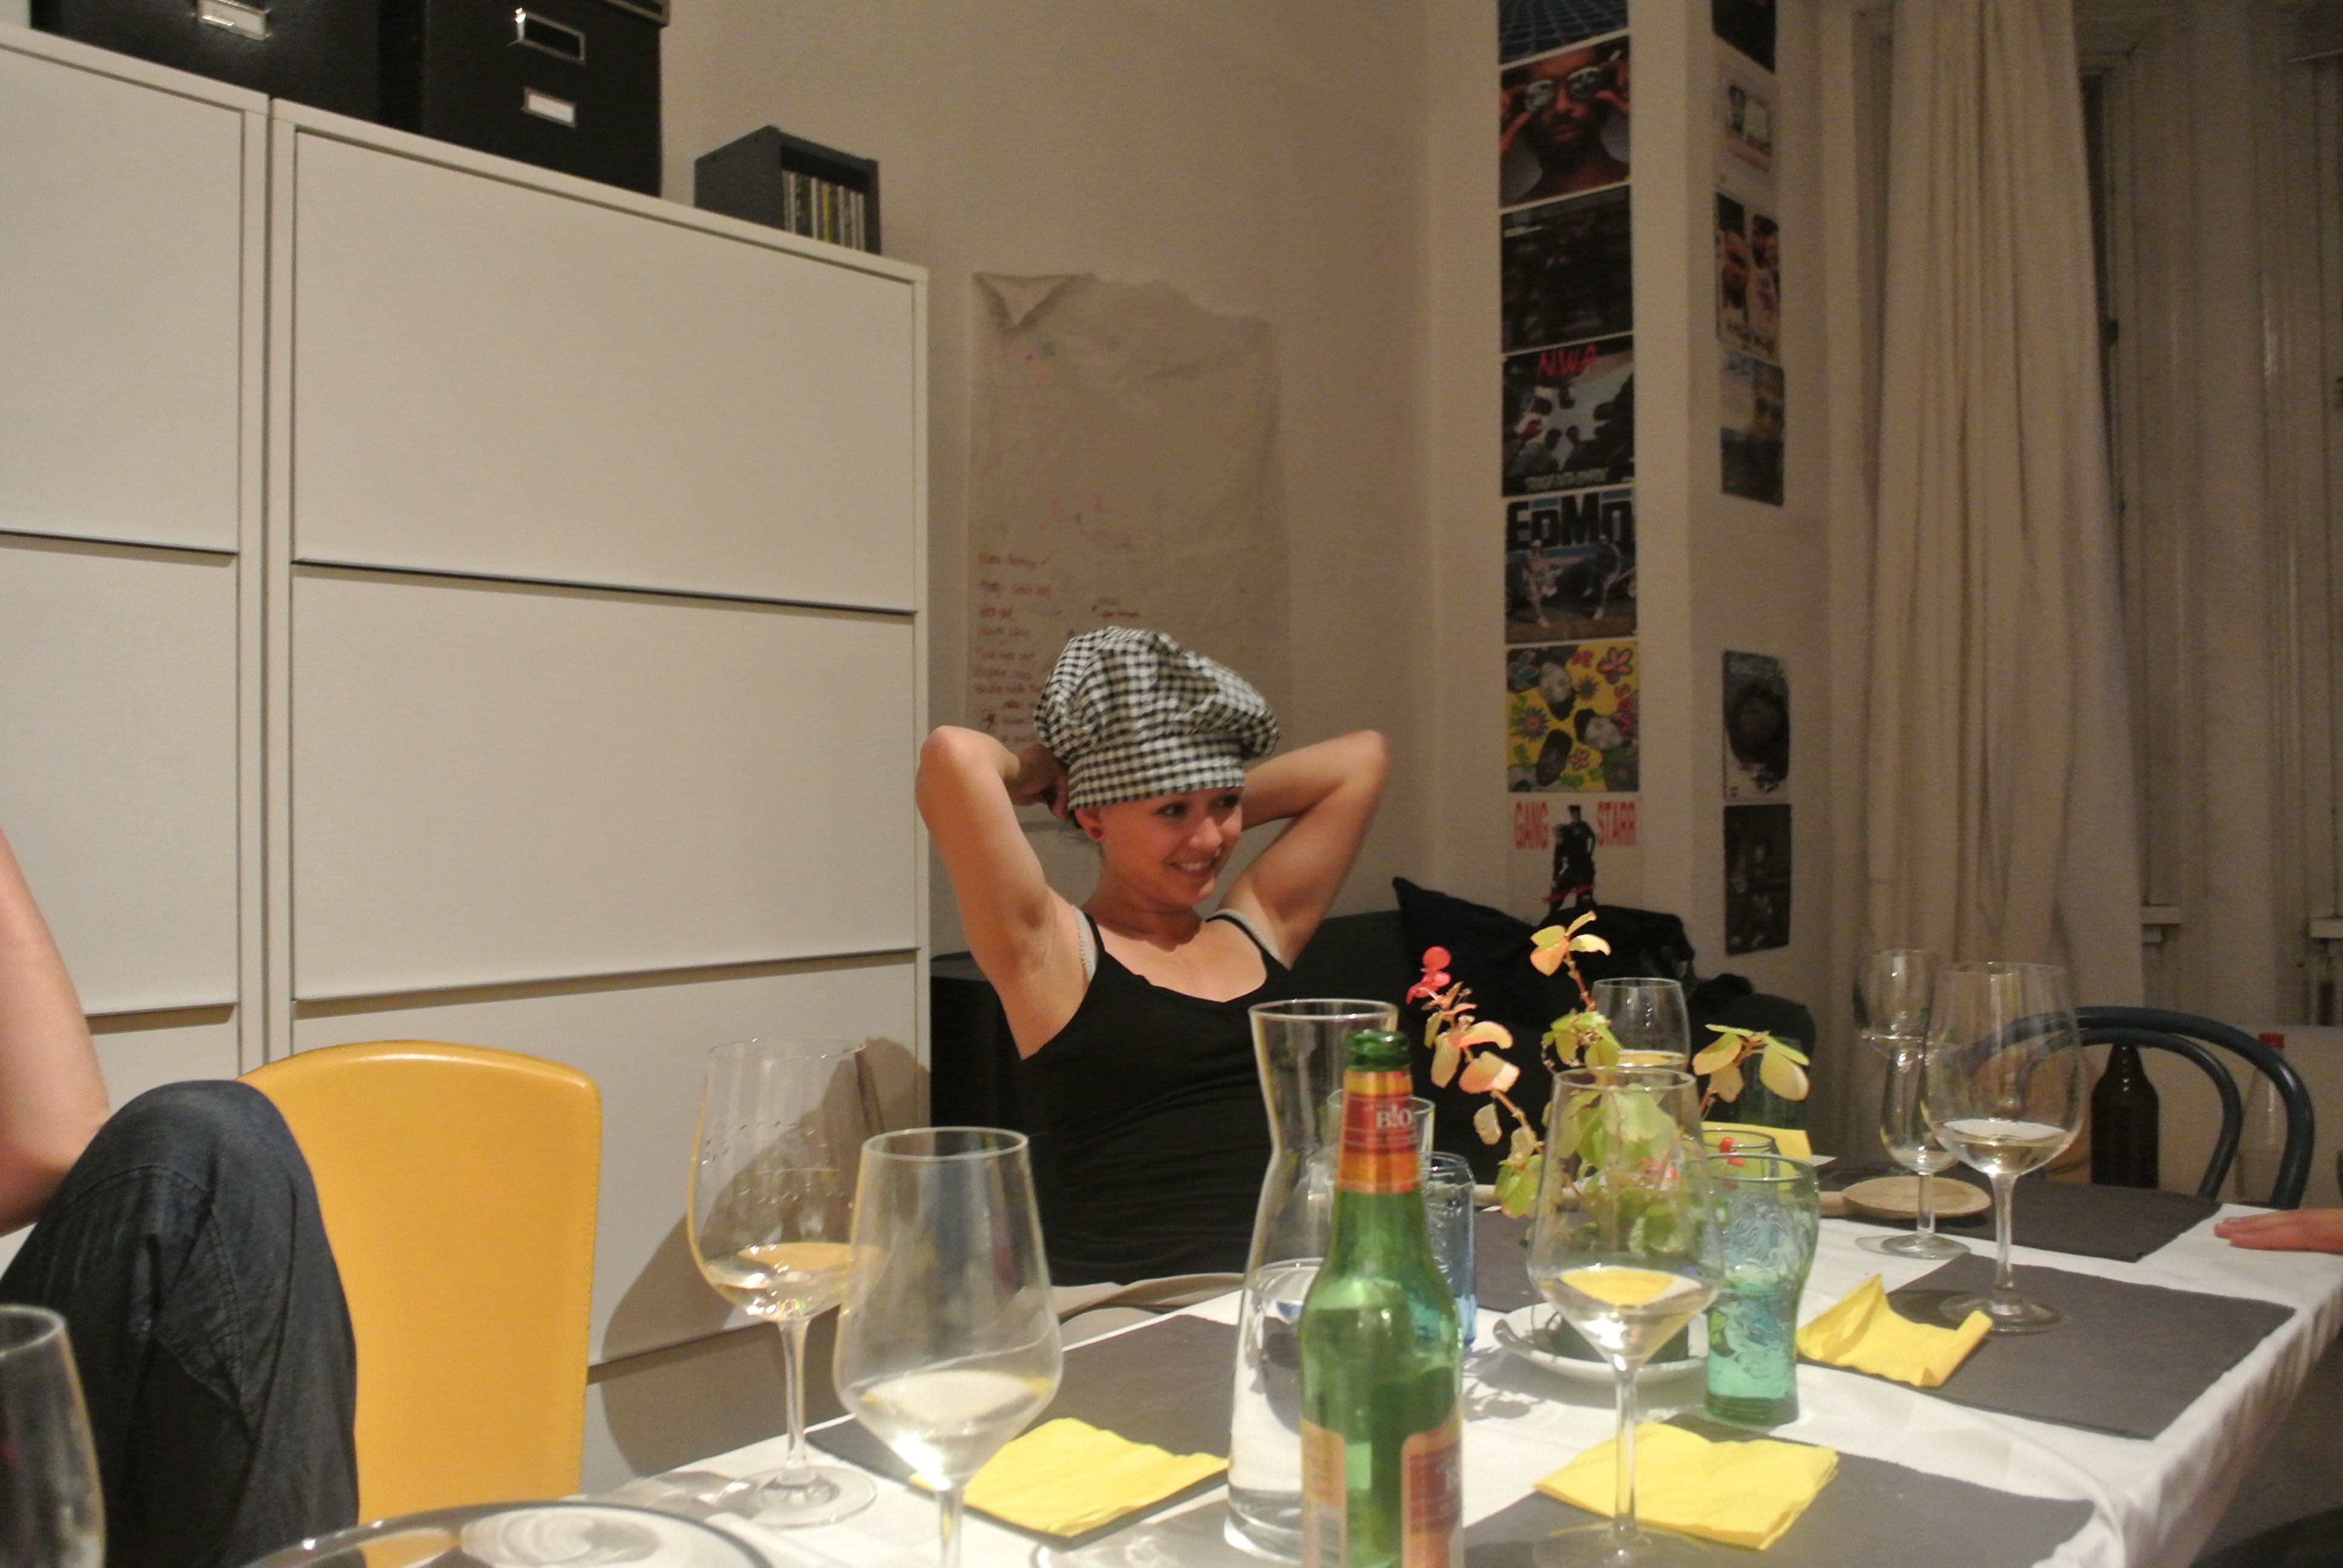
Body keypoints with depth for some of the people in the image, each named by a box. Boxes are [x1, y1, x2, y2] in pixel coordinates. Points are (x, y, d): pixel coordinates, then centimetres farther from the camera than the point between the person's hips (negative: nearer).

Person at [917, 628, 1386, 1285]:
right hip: (1118, 1303, -4)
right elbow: (953, 756, -13)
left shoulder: (1258, 929, 16)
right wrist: (1037, 774, 7)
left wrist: (1219, 804, 18)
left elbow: (1361, 758, 23)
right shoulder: (1051, 947, 1)